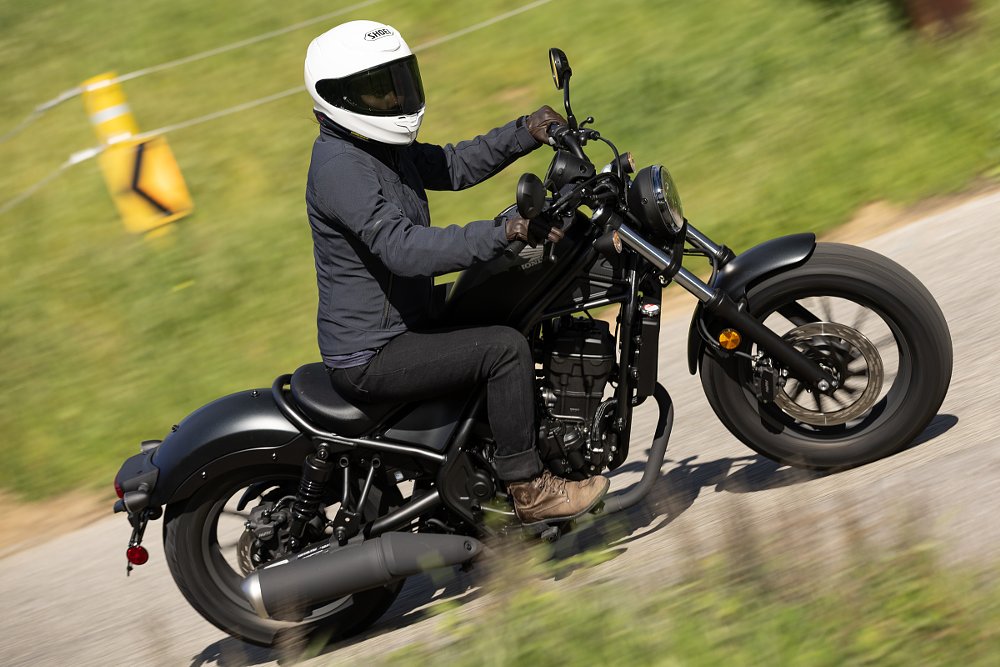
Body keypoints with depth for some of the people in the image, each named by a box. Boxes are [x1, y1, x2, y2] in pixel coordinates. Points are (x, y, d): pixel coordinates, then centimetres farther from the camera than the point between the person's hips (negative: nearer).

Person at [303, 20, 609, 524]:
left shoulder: (379, 147, 10)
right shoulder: (340, 166, -23)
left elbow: (454, 166, 16)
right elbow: (405, 249, -34)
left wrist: (526, 133, 1)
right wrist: (503, 232, -39)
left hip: (402, 325, 11)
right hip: (370, 358, -11)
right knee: (505, 348, -21)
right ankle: (528, 490, -12)